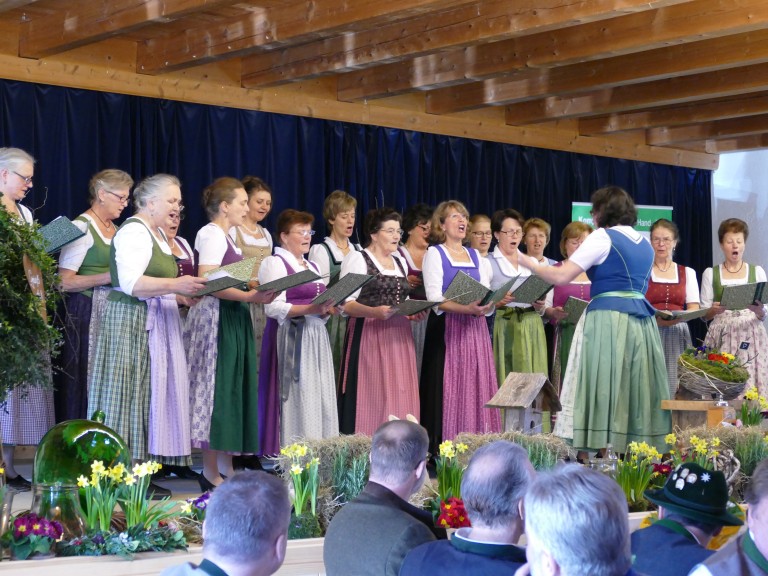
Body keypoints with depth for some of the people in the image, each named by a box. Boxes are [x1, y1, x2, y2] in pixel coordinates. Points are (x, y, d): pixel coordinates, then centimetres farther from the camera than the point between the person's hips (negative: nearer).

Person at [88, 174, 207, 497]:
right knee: (132, 395, -7)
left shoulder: (157, 234, 19)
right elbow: (130, 282, -24)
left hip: (155, 325, 10)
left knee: (149, 394, 8)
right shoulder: (134, 232, -12)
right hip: (133, 323, -10)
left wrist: (183, 294, 11)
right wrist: (175, 285, -28)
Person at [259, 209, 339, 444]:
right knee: (298, 401, -10)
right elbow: (274, 308, -14)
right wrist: (310, 309, -22)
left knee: (322, 400, 3)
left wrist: (328, 310, 2)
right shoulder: (275, 263, -3)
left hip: (317, 337, 8)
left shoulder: (313, 266, 22)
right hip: (291, 339, -8)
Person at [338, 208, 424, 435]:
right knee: (372, 395, -10)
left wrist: (415, 313, 4)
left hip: (399, 338, 7)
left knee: (400, 395, 2)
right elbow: (346, 303, -9)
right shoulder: (357, 259, -1)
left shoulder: (400, 261, 20)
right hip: (369, 336, -6)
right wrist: (374, 312, -25)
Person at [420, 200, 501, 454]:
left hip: (475, 329, 5)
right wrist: (466, 308, -23)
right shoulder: (434, 254, 2)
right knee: (448, 388, -9)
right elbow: (435, 299, -9)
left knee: (477, 386, 0)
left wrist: (486, 306, -10)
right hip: (447, 329, -5)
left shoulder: (476, 257, 18)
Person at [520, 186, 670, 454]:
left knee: (604, 393, -7)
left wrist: (527, 262, 5)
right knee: (634, 392, 7)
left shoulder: (602, 237, -4)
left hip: (608, 320, -7)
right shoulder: (644, 243, 18)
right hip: (641, 321, 7)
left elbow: (561, 276, -8)